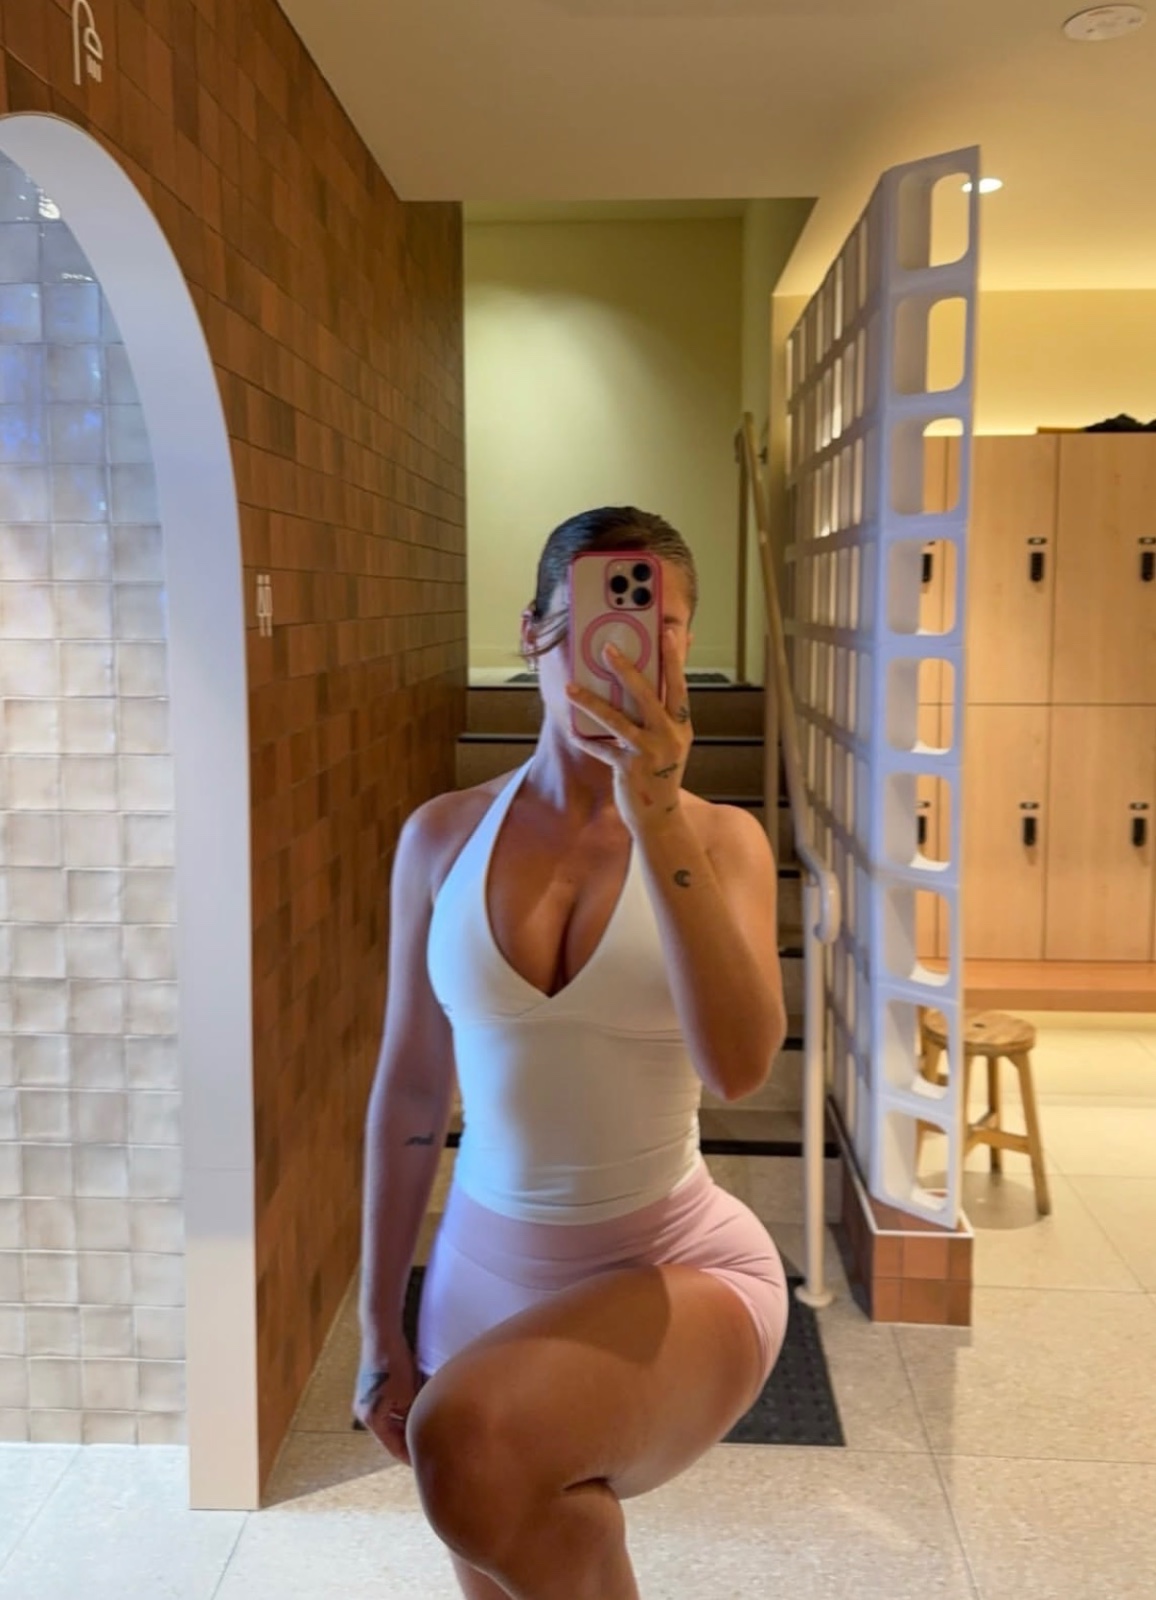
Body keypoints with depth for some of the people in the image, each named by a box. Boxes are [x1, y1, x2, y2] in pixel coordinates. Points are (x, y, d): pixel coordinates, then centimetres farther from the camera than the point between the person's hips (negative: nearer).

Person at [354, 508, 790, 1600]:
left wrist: (658, 819, -27)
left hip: (679, 1266, -3)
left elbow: (739, 1064, -23)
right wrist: (379, 1327, 5)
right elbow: (409, 1091, 3)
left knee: (469, 1444, -30)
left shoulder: (720, 839, -7)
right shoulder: (443, 837, -2)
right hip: (486, 1265, 3)